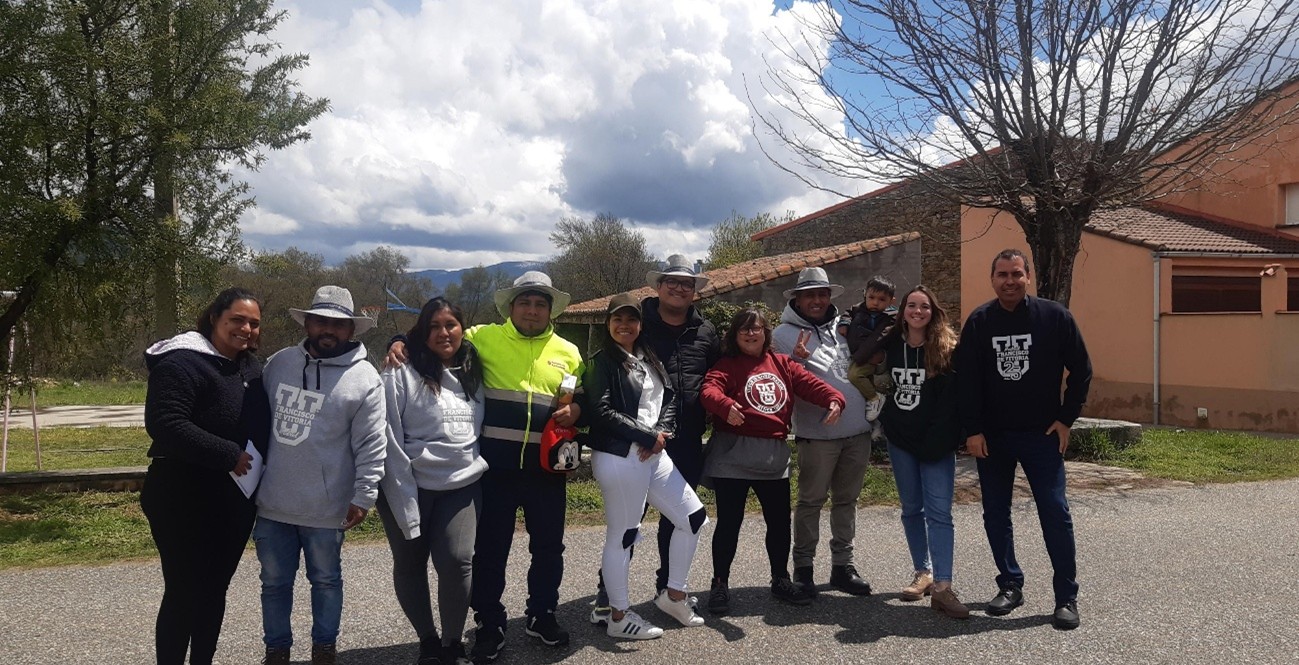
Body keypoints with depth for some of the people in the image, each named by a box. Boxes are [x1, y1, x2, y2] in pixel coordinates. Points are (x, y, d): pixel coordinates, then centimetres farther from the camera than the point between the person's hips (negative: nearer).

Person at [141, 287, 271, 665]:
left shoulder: (250, 365, 10)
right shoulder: (181, 363, -16)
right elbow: (164, 424, -27)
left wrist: (258, 468, 8)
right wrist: (228, 455, -25)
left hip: (236, 499, 8)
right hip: (186, 500, -8)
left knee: (214, 590, 16)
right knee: (184, 594, 0)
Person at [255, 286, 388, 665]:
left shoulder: (364, 378, -10)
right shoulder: (279, 363, 3)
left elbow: (371, 447, -10)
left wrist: (363, 497, -11)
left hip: (325, 507, -3)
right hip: (272, 503, 4)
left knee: (326, 580, 14)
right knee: (274, 582, 16)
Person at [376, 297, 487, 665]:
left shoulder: (474, 374, 8)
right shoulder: (402, 374, -9)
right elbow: (390, 441, -12)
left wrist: (479, 466, 12)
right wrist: (405, 502, -14)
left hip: (462, 486, 3)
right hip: (410, 487, -2)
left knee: (457, 560, -12)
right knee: (410, 565, 9)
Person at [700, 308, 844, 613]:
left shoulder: (782, 364, 11)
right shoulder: (727, 366, -3)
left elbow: (810, 383, -2)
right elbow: (710, 390, -22)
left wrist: (834, 399, -22)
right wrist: (726, 406, -44)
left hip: (775, 456, 5)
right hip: (733, 455, -5)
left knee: (779, 521, 13)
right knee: (729, 521, 0)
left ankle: (781, 579, 31)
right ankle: (720, 584, 12)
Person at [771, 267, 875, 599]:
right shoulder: (784, 333, 0)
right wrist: (796, 360, -22)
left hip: (858, 431, 5)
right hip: (817, 433, -5)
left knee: (846, 500, 13)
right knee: (811, 501, 0)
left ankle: (842, 565, 23)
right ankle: (803, 568, 11)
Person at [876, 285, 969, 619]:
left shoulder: (946, 349, -7)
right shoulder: (889, 344, 3)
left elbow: (951, 400, -12)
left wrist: (938, 441, -17)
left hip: (935, 443, -4)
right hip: (900, 440, 4)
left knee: (938, 511, -9)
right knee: (911, 509, 11)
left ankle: (942, 586, -13)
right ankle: (923, 573, 23)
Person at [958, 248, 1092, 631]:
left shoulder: (1054, 317, -5)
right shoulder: (979, 322, -1)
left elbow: (1081, 370, 2)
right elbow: (966, 380, -1)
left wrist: (1066, 418, -2)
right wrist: (972, 430, -6)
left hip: (1041, 435, -2)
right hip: (991, 437, 2)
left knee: (1055, 513, -3)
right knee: (996, 515, 8)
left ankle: (1067, 597, 6)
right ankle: (1010, 585, 23)